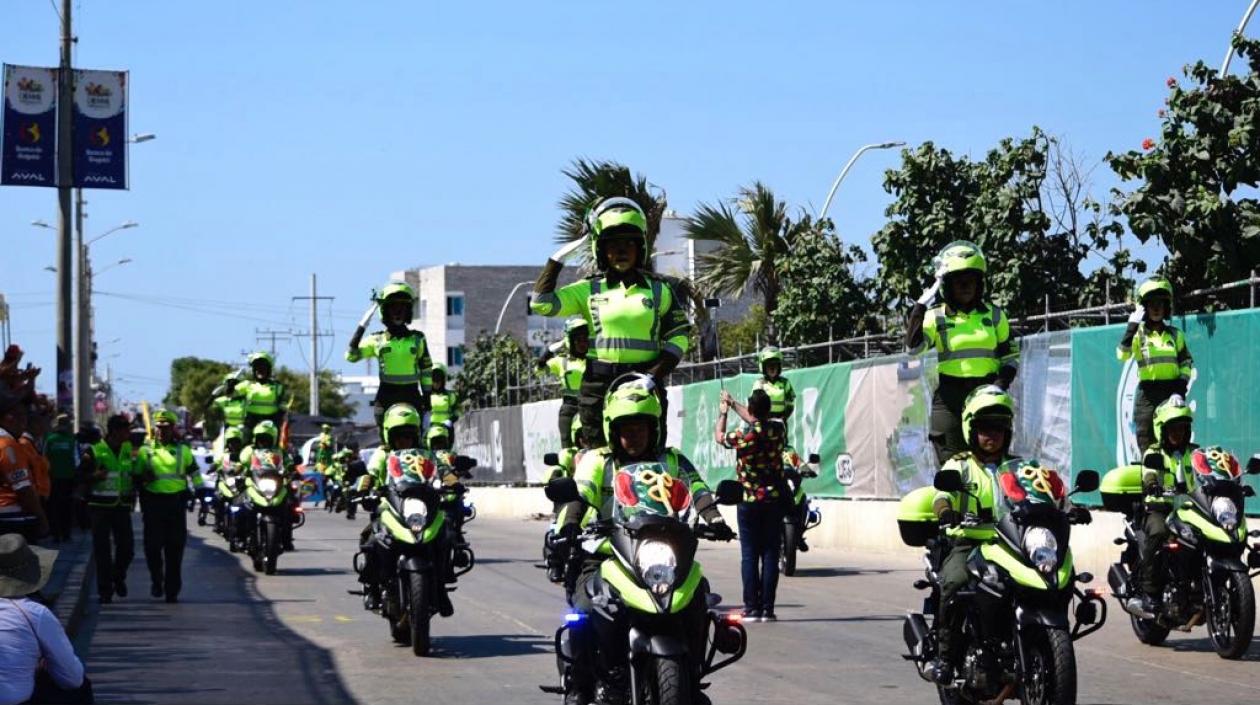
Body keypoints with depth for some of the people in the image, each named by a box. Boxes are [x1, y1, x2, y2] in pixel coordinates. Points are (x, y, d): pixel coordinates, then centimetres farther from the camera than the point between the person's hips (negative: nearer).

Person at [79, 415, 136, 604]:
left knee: (127, 546, 2)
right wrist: (95, 476, -22)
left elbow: (136, 475, 19)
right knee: (102, 549, -2)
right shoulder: (94, 451, -5)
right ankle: (105, 590, 6)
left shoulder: (130, 450, 8)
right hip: (101, 506, -3)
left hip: (122, 506, 4)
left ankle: (118, 578, 29)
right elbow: (82, 477, -3)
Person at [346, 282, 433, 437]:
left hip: (412, 396, 1)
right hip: (386, 397, -1)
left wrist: (427, 397, 8)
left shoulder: (418, 339, 9)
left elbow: (426, 370, 13)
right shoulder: (377, 340, 5)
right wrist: (361, 327, -9)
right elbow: (351, 356, -1)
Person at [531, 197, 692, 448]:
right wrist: (558, 259, -1)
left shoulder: (659, 289, 9)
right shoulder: (588, 290, 7)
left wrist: (658, 371, -7)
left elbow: (678, 336, 8)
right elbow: (541, 303, -1)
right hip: (599, 386, 0)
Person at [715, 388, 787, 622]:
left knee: (749, 555, 2)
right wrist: (733, 403, 32)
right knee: (770, 554, 3)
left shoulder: (744, 436, -13)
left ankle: (752, 608, 0)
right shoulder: (778, 429, -3)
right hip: (775, 499, 3)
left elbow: (719, 436, 7)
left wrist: (722, 413, 25)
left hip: (749, 501, -3)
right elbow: (758, 421, 19)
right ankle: (768, 609, 1)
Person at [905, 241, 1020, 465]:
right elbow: (913, 347, -13)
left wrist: (1001, 384, -5)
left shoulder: (994, 315, 10)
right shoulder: (936, 317, 4)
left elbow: (1011, 356, 14)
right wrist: (921, 304, -13)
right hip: (950, 397, -2)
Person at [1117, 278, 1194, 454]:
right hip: (1147, 394, -2)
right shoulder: (1138, 333, 3)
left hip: (1171, 393, 2)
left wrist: (1183, 381, 0)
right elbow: (1123, 355, -13)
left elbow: (1186, 361, 19)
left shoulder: (1175, 334, 14)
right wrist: (1132, 326, -19)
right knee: (1147, 444, -3)